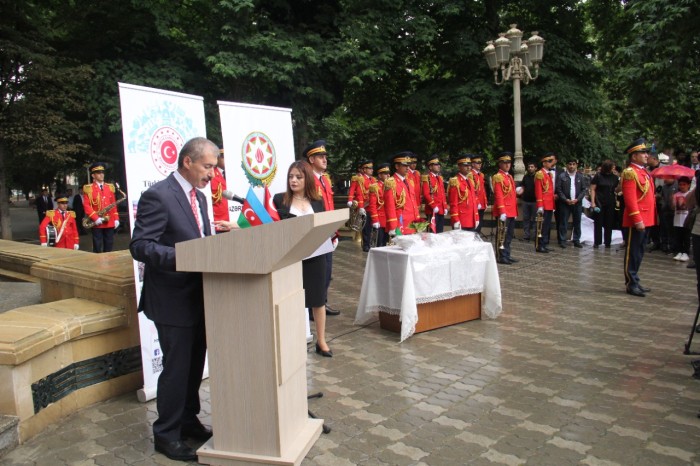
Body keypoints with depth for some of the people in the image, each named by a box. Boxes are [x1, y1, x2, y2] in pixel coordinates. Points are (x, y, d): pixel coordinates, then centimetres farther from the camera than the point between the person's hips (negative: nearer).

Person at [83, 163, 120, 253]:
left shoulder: (110, 187, 13)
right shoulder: (88, 189, -1)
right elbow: (86, 206, -7)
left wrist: (116, 219, 4)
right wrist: (95, 218, -17)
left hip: (110, 222, 4)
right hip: (97, 223, -4)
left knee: (109, 247, 7)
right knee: (97, 248, 0)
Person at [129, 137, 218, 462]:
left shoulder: (199, 196, 12)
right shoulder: (158, 196, -15)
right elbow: (139, 246, -21)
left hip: (198, 295, 8)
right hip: (173, 298, -8)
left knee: (194, 365, 18)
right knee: (177, 368, 2)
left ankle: (188, 421, 35)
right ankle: (166, 435, 20)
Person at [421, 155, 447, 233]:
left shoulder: (440, 177, 18)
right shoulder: (426, 178, -7)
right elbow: (426, 194, -15)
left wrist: (445, 207, 12)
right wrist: (434, 206, -19)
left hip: (441, 210, 8)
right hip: (432, 211, -8)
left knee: (440, 232, 10)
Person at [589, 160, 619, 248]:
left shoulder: (614, 177, 5)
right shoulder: (598, 176, -4)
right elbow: (592, 189, -4)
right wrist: (592, 202, -10)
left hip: (610, 203, 3)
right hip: (599, 202, -3)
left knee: (609, 223, 5)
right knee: (598, 223, 2)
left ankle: (607, 242, 12)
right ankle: (597, 242, 8)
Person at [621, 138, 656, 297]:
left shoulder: (643, 172, 16)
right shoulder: (630, 172, -12)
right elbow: (630, 199, -19)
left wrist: (647, 218, 15)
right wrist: (637, 219, -23)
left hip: (646, 220, 9)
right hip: (636, 221, -9)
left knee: (639, 253, 15)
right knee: (633, 253, -2)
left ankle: (635, 281, 23)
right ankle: (631, 284, 5)